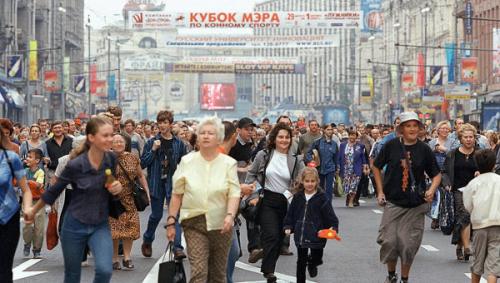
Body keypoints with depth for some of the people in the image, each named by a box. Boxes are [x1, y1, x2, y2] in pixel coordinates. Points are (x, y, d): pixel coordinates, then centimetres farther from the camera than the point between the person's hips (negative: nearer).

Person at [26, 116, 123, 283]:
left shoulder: (111, 159, -8)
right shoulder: (76, 165, -18)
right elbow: (54, 191, -3)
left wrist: (117, 187, -13)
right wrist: (33, 211, 8)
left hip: (100, 226, 2)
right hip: (75, 225, -2)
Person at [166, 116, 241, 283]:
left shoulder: (228, 163, 2)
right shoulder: (187, 161, 4)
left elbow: (234, 193, -6)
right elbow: (177, 194, 5)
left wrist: (230, 215, -23)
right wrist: (171, 221, 2)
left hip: (220, 224, 1)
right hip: (194, 223, -1)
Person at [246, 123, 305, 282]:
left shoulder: (296, 160, -1)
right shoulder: (263, 155, 0)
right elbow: (251, 174, 11)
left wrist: (289, 194, -10)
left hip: (286, 203, 2)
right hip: (267, 201, -2)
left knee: (280, 239, 8)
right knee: (272, 236, -16)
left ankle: (268, 268, 22)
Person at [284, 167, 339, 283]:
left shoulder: (322, 198, -8)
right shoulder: (298, 197, 3)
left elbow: (330, 215, -9)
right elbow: (291, 214, 11)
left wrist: (333, 228, -20)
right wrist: (288, 227, 4)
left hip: (317, 235, -2)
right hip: (301, 234, 3)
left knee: (316, 258, 9)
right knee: (301, 261, 9)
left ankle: (312, 264, 44)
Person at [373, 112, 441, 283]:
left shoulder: (424, 149, -2)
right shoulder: (391, 145, -3)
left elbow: (436, 174, 6)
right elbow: (376, 167, 10)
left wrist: (432, 189, -14)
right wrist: (380, 192, 5)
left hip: (416, 206, 0)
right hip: (393, 202, 0)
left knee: (408, 243, 2)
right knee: (389, 241, -1)